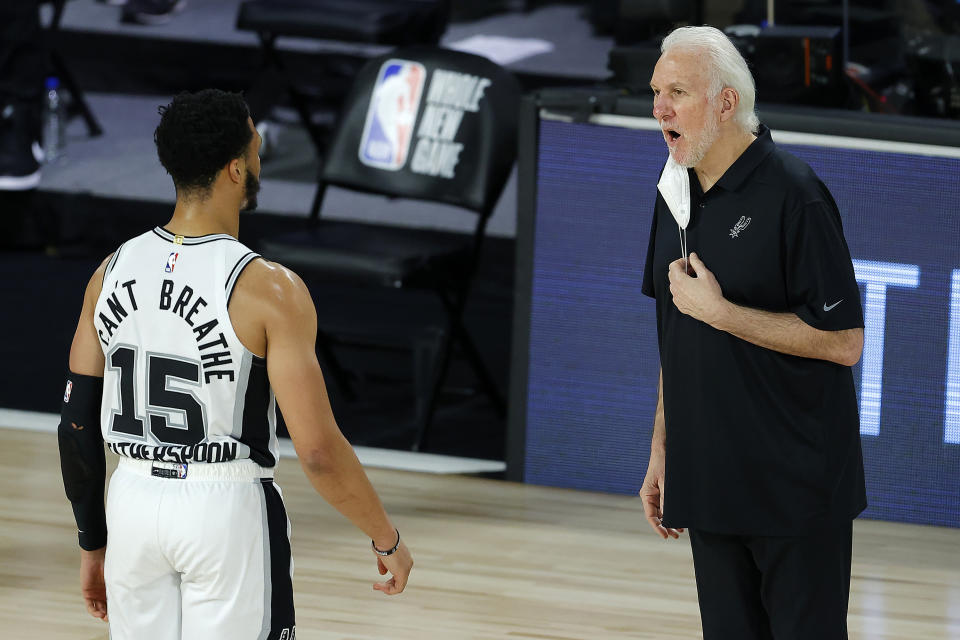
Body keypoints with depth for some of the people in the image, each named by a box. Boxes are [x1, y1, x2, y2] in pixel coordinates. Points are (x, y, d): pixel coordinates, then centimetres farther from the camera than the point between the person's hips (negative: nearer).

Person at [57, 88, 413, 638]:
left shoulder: (112, 273, 1)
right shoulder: (268, 289, -15)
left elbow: (77, 426, 5)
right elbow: (318, 451, -17)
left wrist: (94, 542, 17)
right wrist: (388, 540, -3)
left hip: (133, 506, 5)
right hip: (227, 510, -5)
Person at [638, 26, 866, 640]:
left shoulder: (792, 194, -14)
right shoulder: (676, 196, 11)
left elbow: (844, 342, -17)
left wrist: (719, 311, -17)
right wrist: (662, 451, 16)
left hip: (797, 492, -7)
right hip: (710, 489, 7)